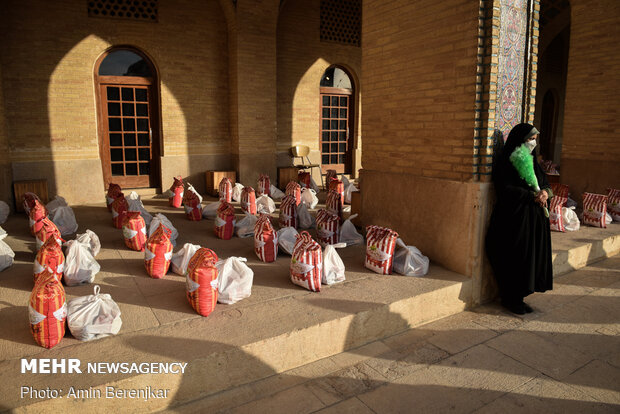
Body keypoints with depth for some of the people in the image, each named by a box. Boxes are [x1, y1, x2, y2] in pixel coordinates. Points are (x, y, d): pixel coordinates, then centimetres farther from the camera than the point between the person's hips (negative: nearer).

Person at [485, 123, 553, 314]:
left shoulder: (532, 161, 15)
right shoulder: (505, 161, -8)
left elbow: (545, 183, 17)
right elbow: (506, 190, -16)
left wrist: (545, 192, -6)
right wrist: (533, 196, -15)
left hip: (534, 218, 8)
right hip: (513, 218, -8)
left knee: (531, 257, 8)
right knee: (515, 258, -3)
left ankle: (518, 298, 18)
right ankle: (511, 299, 11)